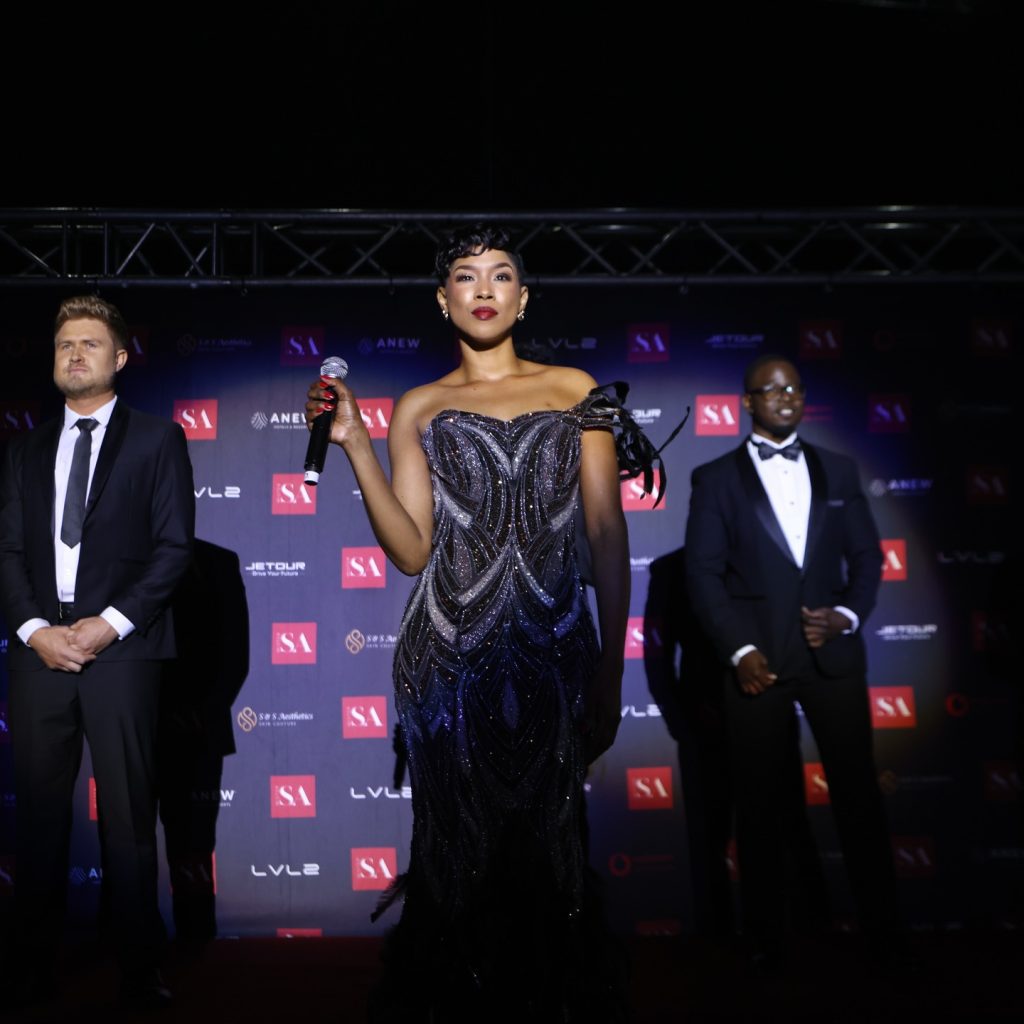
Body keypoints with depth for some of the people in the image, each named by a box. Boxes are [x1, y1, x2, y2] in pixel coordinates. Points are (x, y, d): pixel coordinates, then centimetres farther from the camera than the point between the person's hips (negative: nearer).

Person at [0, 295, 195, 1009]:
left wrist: (111, 623, -11)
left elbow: (175, 545, -1)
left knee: (129, 816, 1)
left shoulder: (156, 439, 7)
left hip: (122, 649, -3)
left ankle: (139, 969, 10)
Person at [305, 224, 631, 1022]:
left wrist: (611, 669, -2)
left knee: (548, 848, 7)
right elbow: (411, 550, 0)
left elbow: (609, 536, 4)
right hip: (450, 657, 0)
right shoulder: (419, 408, 9)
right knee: (461, 848, 6)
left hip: (554, 654, 0)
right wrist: (354, 442, -7)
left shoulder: (574, 390, 8)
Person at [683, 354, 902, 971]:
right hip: (758, 659, -2)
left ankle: (884, 928, 22)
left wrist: (847, 614, -8)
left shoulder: (839, 471, 12)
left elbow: (867, 557, 11)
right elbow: (704, 574, -3)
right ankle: (766, 937, 21)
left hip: (835, 656, 2)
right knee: (761, 802, 7)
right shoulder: (716, 478, 3)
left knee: (859, 792, 6)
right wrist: (740, 651, -12)